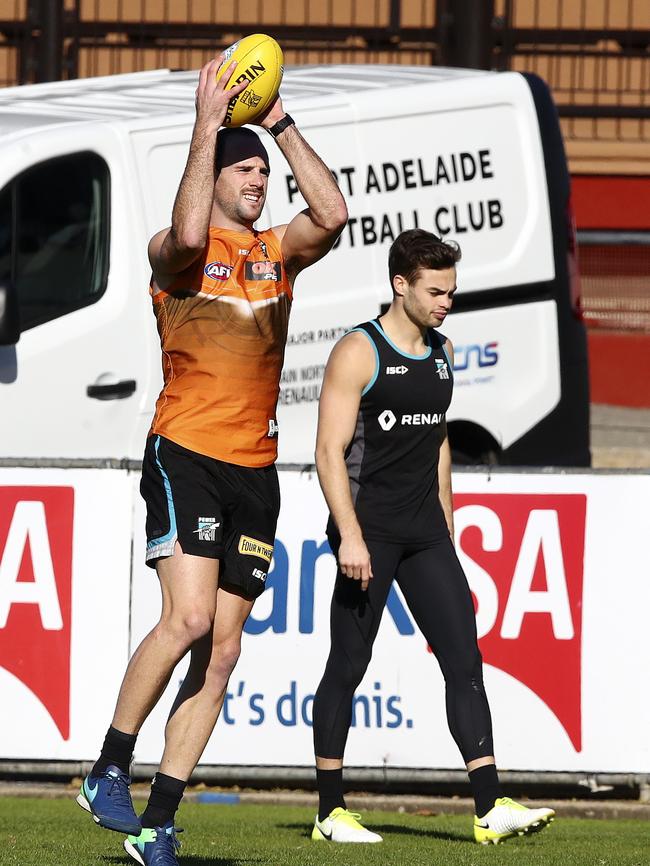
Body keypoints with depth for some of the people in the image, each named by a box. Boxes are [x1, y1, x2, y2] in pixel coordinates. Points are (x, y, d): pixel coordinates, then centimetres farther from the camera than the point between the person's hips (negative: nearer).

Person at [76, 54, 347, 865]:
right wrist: (208, 125, -21)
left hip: (254, 469, 5)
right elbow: (188, 234, -25)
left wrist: (281, 125, -5)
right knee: (188, 618, -21)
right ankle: (109, 772, -5)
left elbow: (332, 214, -5)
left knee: (222, 649, 0)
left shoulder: (277, 252, 13)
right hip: (185, 455, -5)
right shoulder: (174, 252, 0)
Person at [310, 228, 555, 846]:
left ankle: (490, 808, -8)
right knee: (348, 666, 1)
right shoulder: (358, 353, -9)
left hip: (425, 533, 7)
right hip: (368, 532, -6)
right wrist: (349, 536, -21)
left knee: (465, 660, -4)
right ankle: (331, 812, 9)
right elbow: (330, 451, -13)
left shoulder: (441, 354, 13)